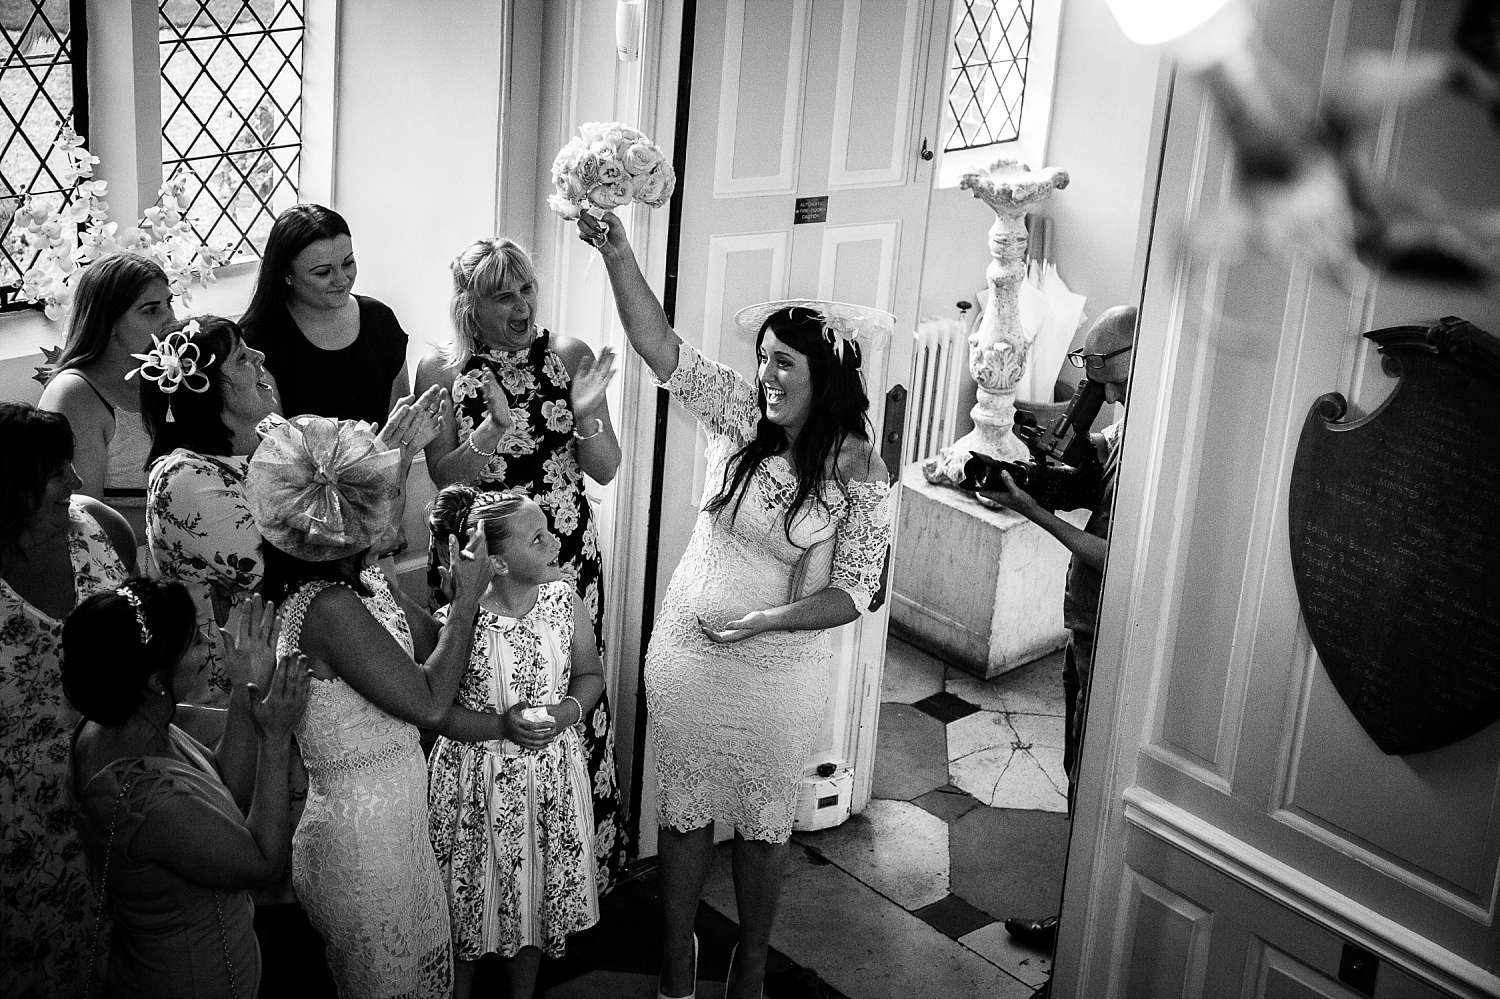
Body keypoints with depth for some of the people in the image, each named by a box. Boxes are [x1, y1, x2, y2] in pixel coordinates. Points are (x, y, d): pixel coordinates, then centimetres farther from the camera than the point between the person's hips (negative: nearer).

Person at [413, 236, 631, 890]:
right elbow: (445, 478, -8)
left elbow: (605, 470, 1)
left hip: (566, 560, 1)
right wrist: (496, 428, -25)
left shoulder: (568, 355, 0)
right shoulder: (441, 370, -2)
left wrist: (586, 414, -18)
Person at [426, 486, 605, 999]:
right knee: (470, 900, 12)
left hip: (552, 776, 4)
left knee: (537, 896, 18)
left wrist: (570, 709, -14)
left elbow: (590, 674, 6)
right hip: (478, 780, -3)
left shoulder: (564, 599, -7)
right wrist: (502, 726, -24)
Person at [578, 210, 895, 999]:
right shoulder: (740, 415, -7)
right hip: (685, 651, 3)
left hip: (777, 670, -2)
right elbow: (659, 346, -14)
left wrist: (763, 620, -28)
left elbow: (852, 591, -14)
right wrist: (617, 254, -26)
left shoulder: (858, 474, -14)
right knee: (683, 806, 16)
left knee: (762, 822, 15)